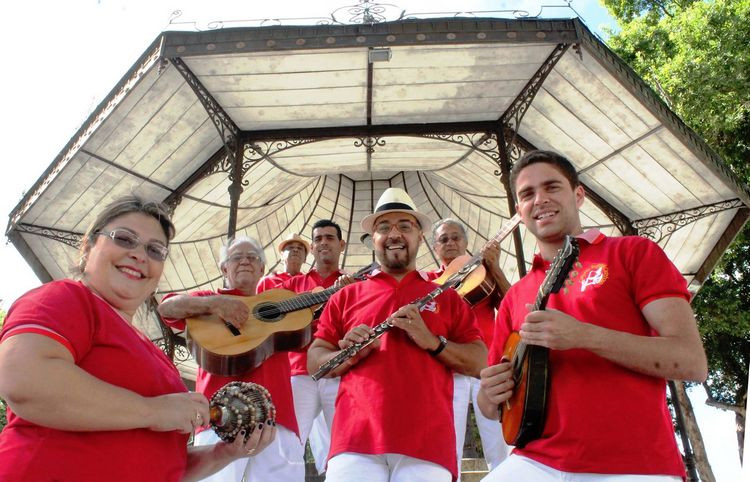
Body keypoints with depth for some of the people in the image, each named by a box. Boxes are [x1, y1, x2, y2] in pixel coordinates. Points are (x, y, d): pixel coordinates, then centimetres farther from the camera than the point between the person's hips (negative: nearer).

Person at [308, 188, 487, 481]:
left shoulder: (446, 297, 15)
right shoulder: (345, 296, 15)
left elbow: (480, 364, 9)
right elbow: (313, 361, 14)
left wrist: (432, 341, -8)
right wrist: (349, 356, -8)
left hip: (427, 445, 0)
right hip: (356, 440, 0)